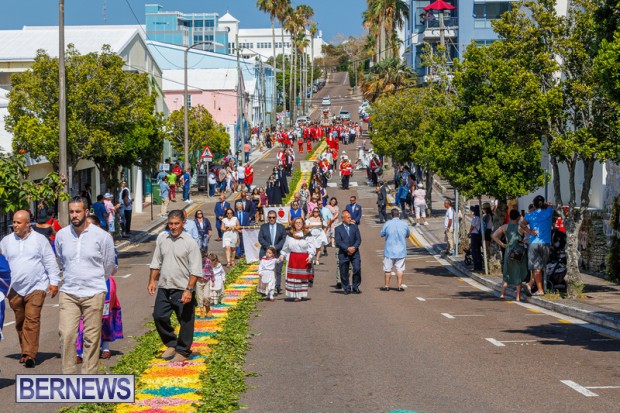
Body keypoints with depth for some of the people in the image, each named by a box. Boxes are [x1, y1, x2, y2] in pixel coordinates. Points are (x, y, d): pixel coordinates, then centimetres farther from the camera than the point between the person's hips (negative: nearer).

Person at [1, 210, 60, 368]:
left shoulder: (40, 240, 3)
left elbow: (50, 262, 5)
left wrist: (54, 282, 0)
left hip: (36, 288, -3)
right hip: (15, 289, 4)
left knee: (32, 320, -14)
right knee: (20, 323, 7)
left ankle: (30, 354, -18)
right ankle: (25, 352, 19)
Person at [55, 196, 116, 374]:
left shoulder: (102, 236, -4)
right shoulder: (62, 235, 4)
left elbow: (109, 266, 10)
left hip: (93, 294, -2)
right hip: (68, 293, 2)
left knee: (92, 337, 0)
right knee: (66, 334, -9)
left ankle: (89, 375, 8)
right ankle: (68, 374, -1)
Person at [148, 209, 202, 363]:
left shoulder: (190, 242, -9)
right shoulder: (162, 238, 7)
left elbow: (195, 270, -11)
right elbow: (156, 262, 17)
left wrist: (189, 290, -17)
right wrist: (152, 280, 11)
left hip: (182, 289, -5)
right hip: (164, 287, 5)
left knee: (185, 321, 3)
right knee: (159, 316, 6)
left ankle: (183, 351, 18)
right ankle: (171, 344, 25)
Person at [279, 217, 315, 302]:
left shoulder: (307, 235, -1)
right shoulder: (290, 235, 8)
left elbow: (311, 247, -3)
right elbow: (286, 247, 17)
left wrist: (310, 256, -15)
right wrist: (282, 255, 9)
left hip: (304, 259, -2)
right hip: (293, 258, 2)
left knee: (303, 277, 1)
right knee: (293, 277, -2)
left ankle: (302, 294, 7)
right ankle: (295, 295, 4)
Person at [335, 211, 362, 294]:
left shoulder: (355, 227, 10)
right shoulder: (338, 229, 2)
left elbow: (358, 239, 5)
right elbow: (338, 242, -7)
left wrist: (354, 247, -12)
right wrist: (347, 248, -16)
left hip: (354, 252, 1)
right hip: (343, 253, -1)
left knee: (357, 269, -13)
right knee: (344, 272, 2)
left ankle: (355, 287, 1)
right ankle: (346, 288, 17)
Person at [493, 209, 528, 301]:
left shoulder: (505, 227, 3)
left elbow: (494, 236, 0)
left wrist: (502, 244, 3)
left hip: (508, 251, 3)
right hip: (520, 252, -3)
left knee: (507, 273, 16)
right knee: (519, 274, 6)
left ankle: (503, 293, 7)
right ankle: (518, 296, 6)